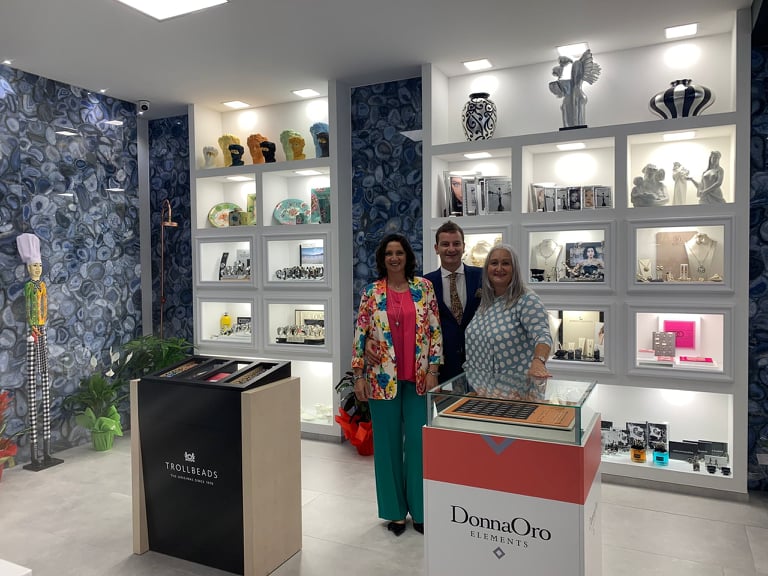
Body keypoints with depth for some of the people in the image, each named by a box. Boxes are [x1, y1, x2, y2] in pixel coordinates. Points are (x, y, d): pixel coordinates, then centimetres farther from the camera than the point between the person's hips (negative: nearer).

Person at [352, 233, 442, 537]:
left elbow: (435, 331, 2)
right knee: (388, 443, 8)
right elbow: (360, 335, 1)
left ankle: (419, 509, 23)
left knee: (418, 441, 5)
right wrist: (358, 375, -3)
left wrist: (433, 369, -4)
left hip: (418, 378, 1)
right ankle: (395, 510, 24)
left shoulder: (424, 287, 2)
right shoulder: (371, 292, 0)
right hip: (383, 379, 0)